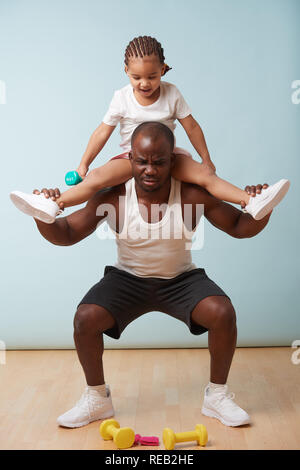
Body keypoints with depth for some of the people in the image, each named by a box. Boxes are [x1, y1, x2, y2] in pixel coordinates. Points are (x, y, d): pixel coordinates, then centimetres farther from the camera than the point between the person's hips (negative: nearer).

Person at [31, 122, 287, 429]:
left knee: (223, 313, -25)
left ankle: (217, 396, 1)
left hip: (181, 279, 0)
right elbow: (66, 235, -13)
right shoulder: (112, 198, -18)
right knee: (85, 318, -22)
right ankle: (97, 398, 5)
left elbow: (239, 228, -8)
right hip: (128, 279, 1)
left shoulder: (193, 196, -18)